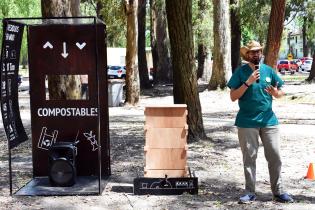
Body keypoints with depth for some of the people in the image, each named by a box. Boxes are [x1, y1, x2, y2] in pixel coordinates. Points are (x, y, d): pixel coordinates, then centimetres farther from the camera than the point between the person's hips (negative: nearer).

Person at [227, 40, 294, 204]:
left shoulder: (269, 71, 5)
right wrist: (247, 83, -18)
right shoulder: (240, 72, -2)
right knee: (249, 158, 4)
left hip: (269, 120, 3)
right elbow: (233, 97, -7)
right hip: (247, 122, -2)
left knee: (274, 157, 4)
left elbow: (281, 93, 10)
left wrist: (275, 92, -14)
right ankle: (250, 192, 14)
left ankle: (278, 192, 15)